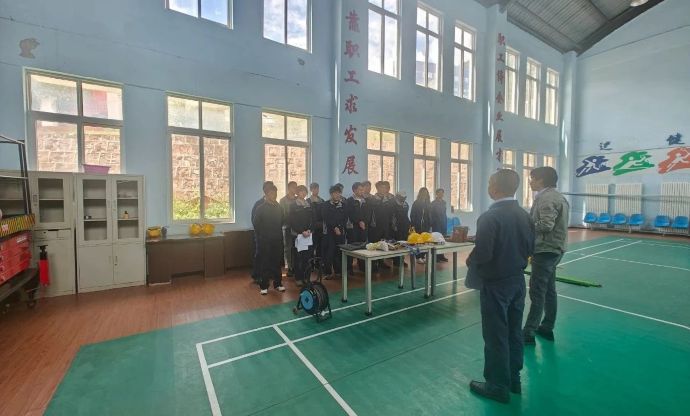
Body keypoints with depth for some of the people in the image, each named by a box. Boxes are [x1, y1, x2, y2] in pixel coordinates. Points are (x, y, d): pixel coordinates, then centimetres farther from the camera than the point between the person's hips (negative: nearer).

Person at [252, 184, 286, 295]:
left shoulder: (279, 207, 6)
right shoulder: (260, 208, -5)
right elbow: (255, 223, -1)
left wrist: (279, 234, 8)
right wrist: (261, 235, 4)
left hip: (277, 240, 3)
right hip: (265, 241, -3)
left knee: (277, 262, 8)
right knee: (265, 263, 2)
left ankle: (278, 283, 20)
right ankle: (264, 286, 11)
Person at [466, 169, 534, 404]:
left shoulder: (490, 217, -23)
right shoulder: (524, 215, 2)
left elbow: (482, 254, -25)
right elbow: (530, 248, 9)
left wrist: (470, 261, -6)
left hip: (495, 284, -8)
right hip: (517, 280, 8)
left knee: (495, 336, 7)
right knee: (514, 332, 20)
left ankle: (498, 386, 23)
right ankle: (513, 379, 36)